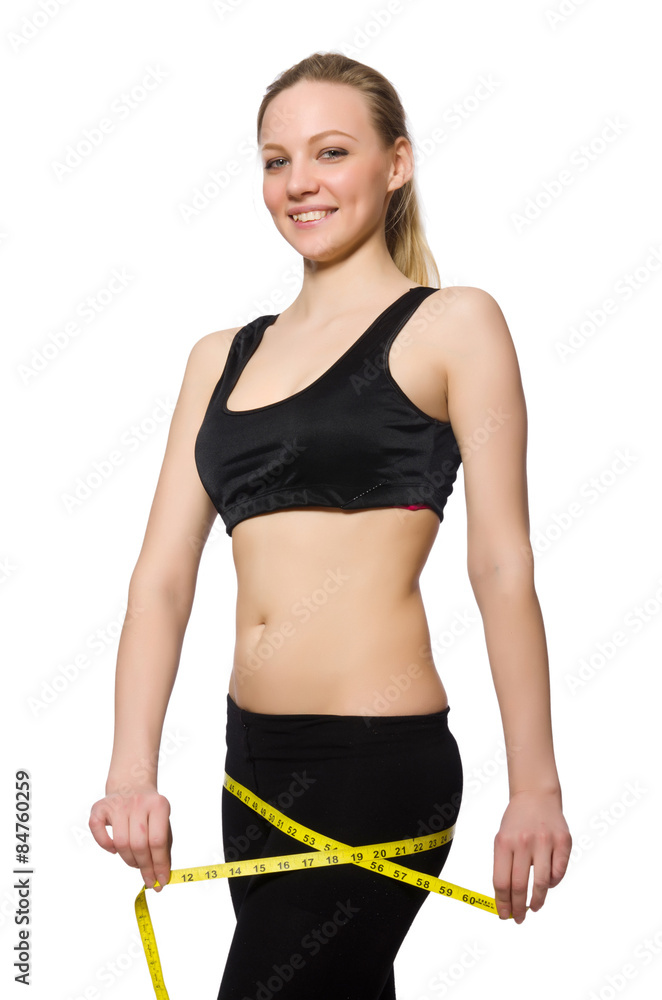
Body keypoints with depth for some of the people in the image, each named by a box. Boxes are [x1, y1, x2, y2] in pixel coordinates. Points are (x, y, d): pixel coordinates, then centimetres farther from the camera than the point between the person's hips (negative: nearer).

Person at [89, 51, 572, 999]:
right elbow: (163, 576, 6)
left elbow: (503, 568, -6)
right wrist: (132, 771, -6)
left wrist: (535, 788, -8)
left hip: (382, 762, -5)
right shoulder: (223, 358, 12)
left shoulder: (452, 325, -2)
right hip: (254, 756, 6)